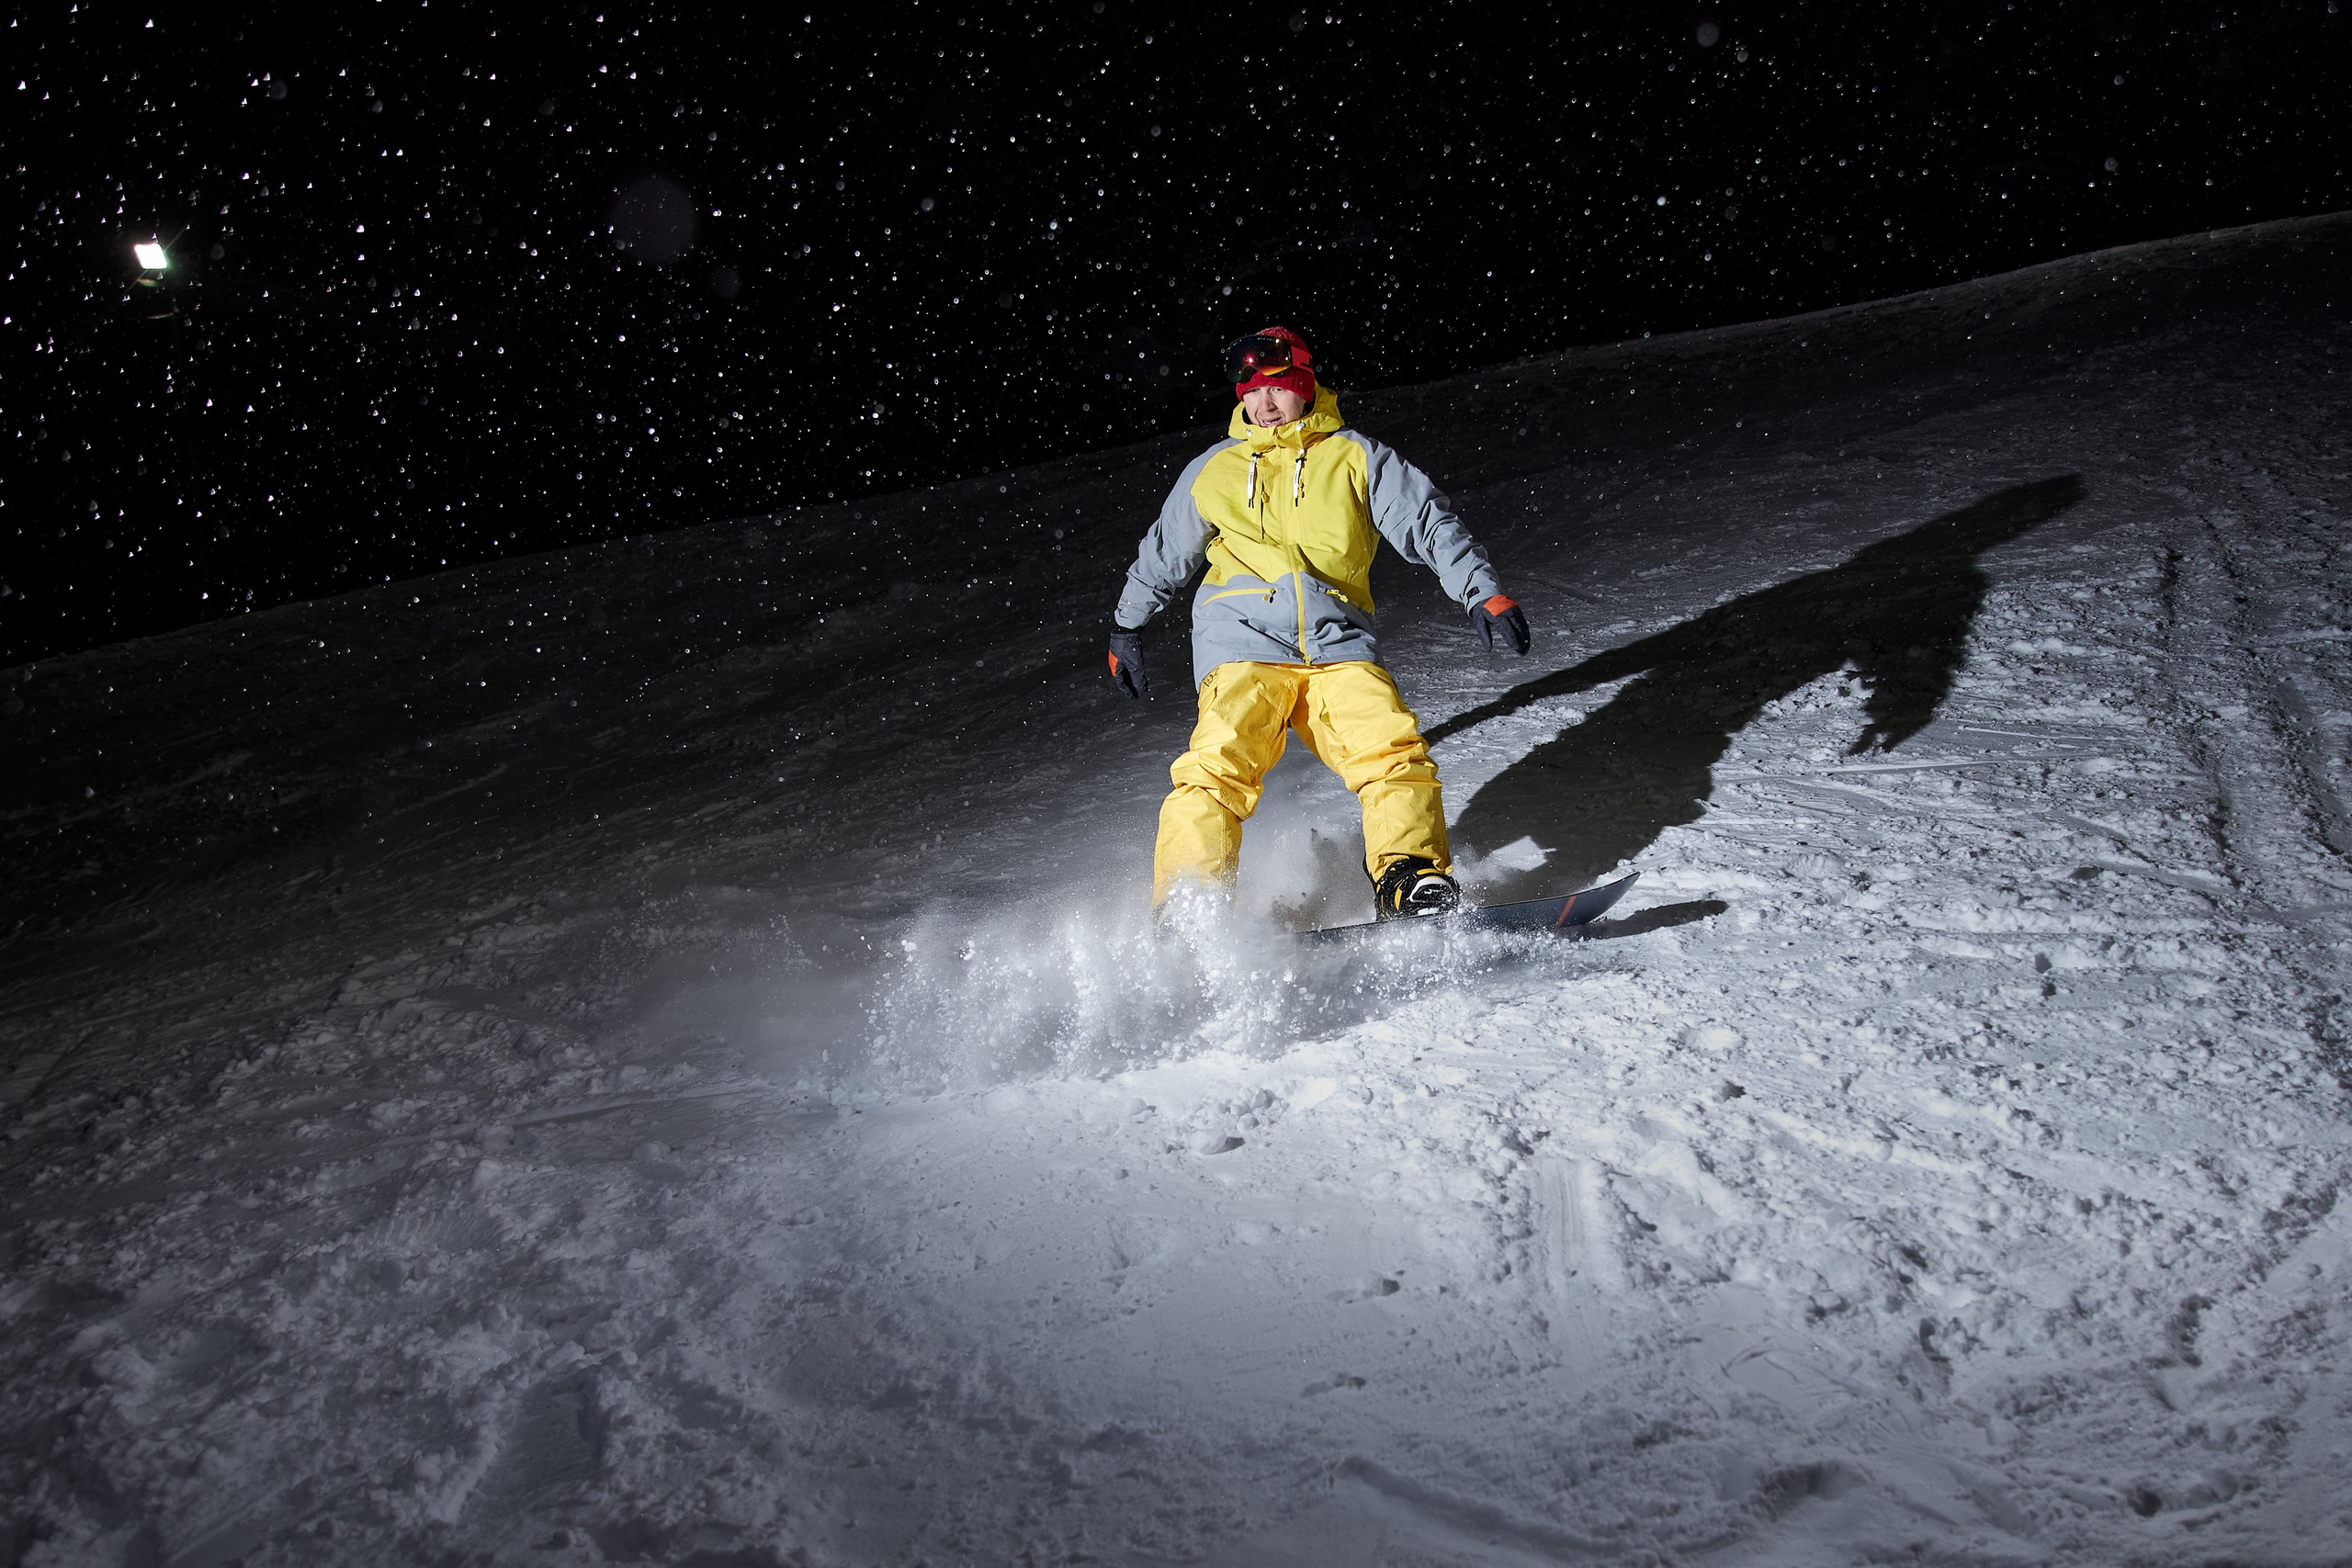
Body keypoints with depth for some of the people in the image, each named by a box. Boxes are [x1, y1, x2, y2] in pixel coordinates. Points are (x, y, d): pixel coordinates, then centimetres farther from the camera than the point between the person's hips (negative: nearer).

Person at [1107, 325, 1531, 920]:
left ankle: (1408, 880, -23)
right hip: (1244, 645, -1)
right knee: (1221, 763, -23)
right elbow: (1161, 557, 31)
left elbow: (1430, 525, 5)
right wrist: (1126, 630, 37)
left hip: (1339, 647, 1)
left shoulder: (1355, 458, 13)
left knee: (1394, 748, -22)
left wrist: (1482, 593, -9)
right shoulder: (1211, 473, 19)